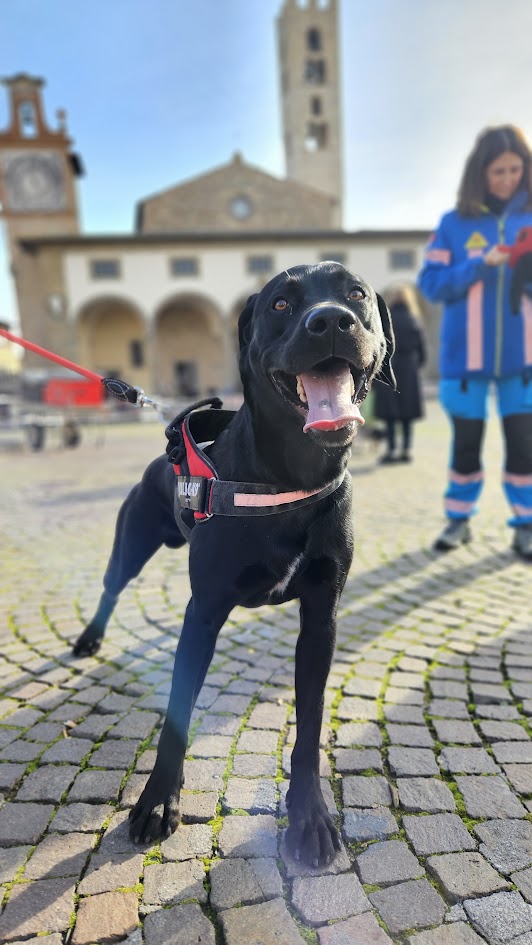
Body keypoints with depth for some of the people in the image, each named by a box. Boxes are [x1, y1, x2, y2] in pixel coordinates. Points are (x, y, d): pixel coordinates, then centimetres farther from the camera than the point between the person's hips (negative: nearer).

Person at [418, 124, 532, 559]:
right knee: (466, 441, 7)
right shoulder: (454, 223, 4)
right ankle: (458, 519, 21)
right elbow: (432, 284, -3)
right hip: (467, 354, -1)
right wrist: (481, 264, -15)